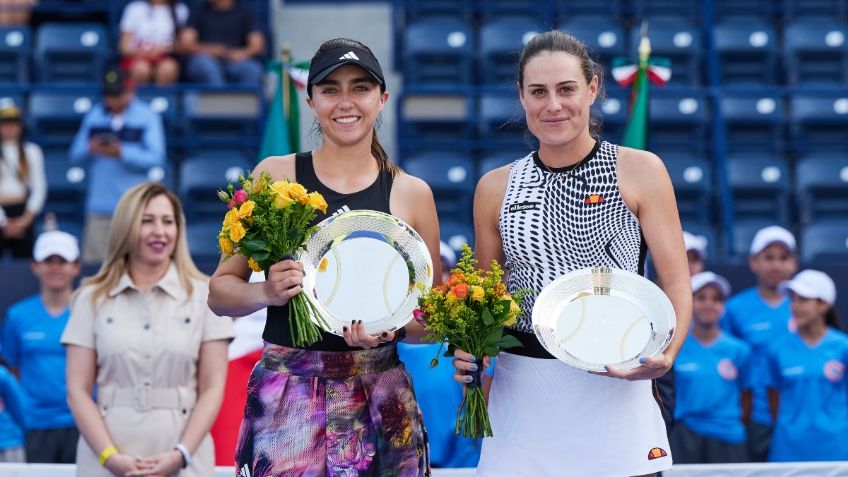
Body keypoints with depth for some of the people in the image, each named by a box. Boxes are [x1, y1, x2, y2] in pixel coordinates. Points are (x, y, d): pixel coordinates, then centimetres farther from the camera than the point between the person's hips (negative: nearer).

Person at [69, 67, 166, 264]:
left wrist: (122, 153, -19)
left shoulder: (147, 116, 3)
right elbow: (75, 154, 11)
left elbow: (156, 158, -7)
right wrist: (90, 149, -11)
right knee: (94, 261, 0)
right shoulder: (94, 115, 13)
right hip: (99, 204, 3)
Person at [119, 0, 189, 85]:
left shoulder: (180, 10, 1)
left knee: (168, 68, -33)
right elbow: (125, 46, 0)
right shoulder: (134, 9, 1)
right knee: (141, 68, -34)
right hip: (137, 57, 0)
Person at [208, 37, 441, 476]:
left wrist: (388, 327, -10)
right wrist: (267, 292, -14)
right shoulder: (275, 176, 3)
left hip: (379, 397, 1)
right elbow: (220, 291, 6)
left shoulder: (412, 193, 5)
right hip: (286, 394, -1)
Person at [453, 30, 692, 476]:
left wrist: (664, 356, -22)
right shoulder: (495, 188, 8)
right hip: (520, 390, 2)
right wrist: (469, 349, -5)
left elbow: (676, 284, -3)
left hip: (615, 386, -2)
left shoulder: (640, 172, 0)